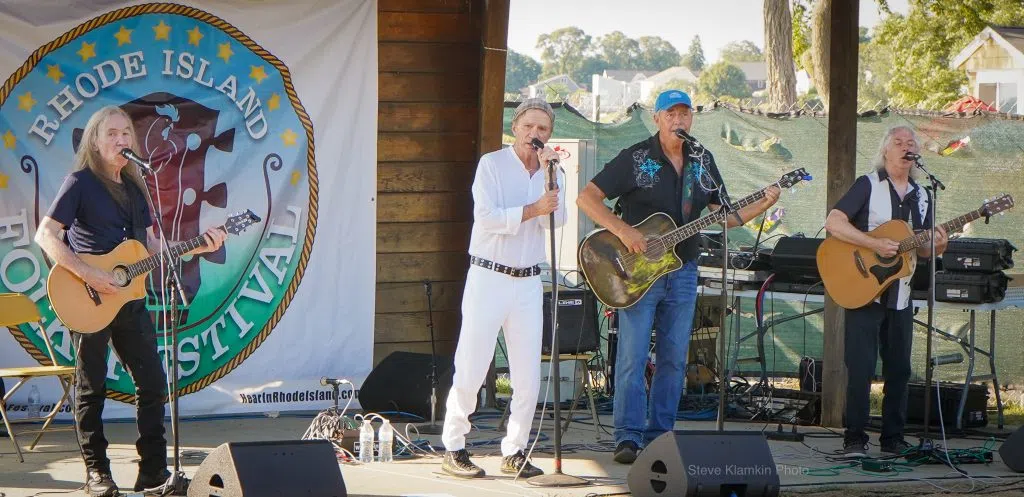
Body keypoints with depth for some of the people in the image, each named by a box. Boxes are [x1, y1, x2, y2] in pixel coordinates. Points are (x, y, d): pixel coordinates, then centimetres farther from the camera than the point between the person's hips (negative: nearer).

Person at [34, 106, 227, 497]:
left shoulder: (134, 187, 13)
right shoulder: (81, 182, -8)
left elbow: (152, 246, 17)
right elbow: (45, 234, -16)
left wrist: (198, 246, 4)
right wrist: (87, 274, -24)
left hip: (129, 299, 7)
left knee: (153, 382, 4)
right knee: (91, 387, 2)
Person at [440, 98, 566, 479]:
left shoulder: (551, 172, 11)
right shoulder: (492, 164, -2)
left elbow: (556, 220, -5)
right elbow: (486, 217, -14)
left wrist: (549, 175, -13)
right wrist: (532, 210, -17)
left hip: (528, 283, 4)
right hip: (488, 277, -4)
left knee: (528, 376, 3)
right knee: (470, 370, -4)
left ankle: (514, 452, 12)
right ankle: (453, 450, 4)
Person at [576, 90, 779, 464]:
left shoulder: (702, 161, 10)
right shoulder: (636, 159, -6)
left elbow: (723, 216, 13)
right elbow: (587, 198, -11)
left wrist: (763, 205, -2)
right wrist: (623, 230, -22)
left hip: (682, 273, 5)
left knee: (673, 359, 7)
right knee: (633, 356, -8)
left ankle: (659, 435, 13)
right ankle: (629, 438, -4)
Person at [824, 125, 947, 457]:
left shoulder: (921, 196, 14)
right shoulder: (868, 185, -4)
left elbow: (921, 249, 19)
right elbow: (833, 223, -14)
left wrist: (936, 246, -5)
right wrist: (874, 244, -21)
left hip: (900, 295, 6)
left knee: (899, 368, 7)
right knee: (860, 367, -8)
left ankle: (893, 438, 15)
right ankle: (855, 439, -3)